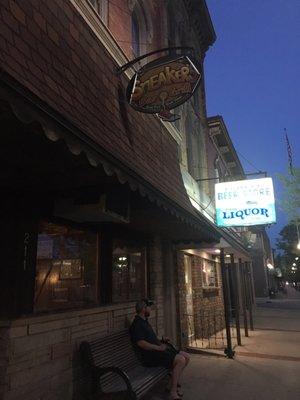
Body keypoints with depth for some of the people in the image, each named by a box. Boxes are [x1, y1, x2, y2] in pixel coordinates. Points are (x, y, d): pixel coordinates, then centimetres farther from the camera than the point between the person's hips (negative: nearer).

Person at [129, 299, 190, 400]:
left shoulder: (145, 321, 19)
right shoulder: (137, 324, -14)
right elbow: (141, 343, -25)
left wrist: (161, 341, 12)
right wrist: (158, 347, -22)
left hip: (157, 350, 10)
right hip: (151, 355, -10)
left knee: (186, 357, 3)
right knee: (180, 360, -23)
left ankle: (174, 382, 10)